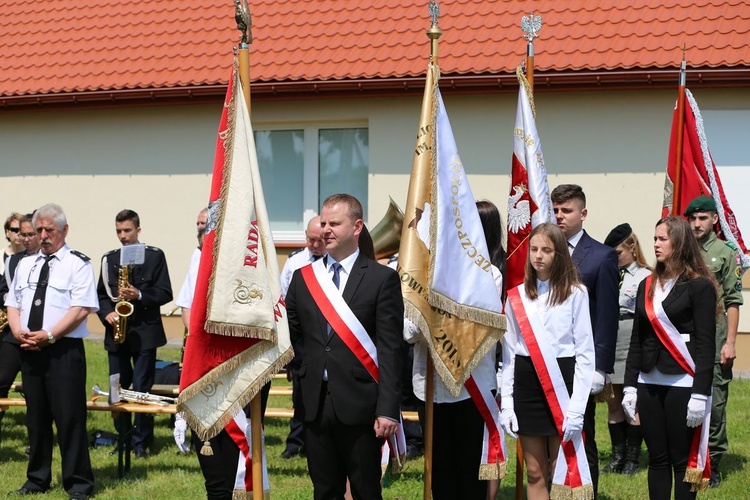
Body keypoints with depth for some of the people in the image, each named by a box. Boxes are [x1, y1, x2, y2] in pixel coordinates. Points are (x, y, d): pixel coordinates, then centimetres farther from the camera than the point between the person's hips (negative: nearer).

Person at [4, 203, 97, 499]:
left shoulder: (77, 264, -3)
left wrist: (49, 335, -18)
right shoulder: (25, 265, 17)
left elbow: (81, 308, -12)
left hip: (64, 350, -6)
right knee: (35, 417, 12)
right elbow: (12, 304, 17)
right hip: (29, 350, 6)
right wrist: (18, 331, -3)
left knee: (69, 418, -6)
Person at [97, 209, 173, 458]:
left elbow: (165, 293, -3)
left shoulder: (155, 256, 1)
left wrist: (139, 295, -17)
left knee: (142, 389, -4)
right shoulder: (109, 259, 11)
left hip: (144, 332, -4)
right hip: (116, 332, 4)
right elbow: (101, 294, 12)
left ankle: (141, 442, 4)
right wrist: (106, 313, -7)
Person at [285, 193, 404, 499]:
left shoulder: (383, 279, -1)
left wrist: (387, 409, -11)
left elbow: (390, 350, -5)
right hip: (315, 404, 4)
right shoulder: (303, 277, 12)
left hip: (360, 405, -4)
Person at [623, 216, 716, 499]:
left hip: (682, 384, -5)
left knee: (683, 460, -1)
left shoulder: (699, 286, -6)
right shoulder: (647, 286, 12)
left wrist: (700, 393, -14)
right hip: (649, 384, 5)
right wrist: (629, 386, 9)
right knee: (657, 459, 8)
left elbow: (706, 344, -9)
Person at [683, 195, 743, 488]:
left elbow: (733, 301, -2)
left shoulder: (726, 253, 2)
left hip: (713, 337, -3)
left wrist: (730, 342, -8)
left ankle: (712, 464, 7)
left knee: (714, 403, -1)